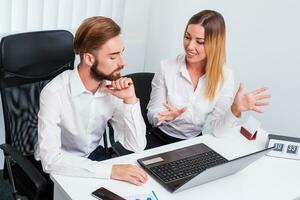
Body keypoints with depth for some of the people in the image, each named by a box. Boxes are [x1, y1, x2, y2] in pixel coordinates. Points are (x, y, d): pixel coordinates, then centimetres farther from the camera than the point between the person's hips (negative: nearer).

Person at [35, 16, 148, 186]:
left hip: (93, 157, 5)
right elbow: (50, 159, -33)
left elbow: (137, 147, -12)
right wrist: (110, 170, -39)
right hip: (59, 168, -4)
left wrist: (130, 100, -23)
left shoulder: (113, 88, -11)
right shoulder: (54, 93, -26)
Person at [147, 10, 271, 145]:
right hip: (161, 141, -1)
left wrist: (235, 110, -27)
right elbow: (152, 115, -7)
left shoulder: (225, 76, -8)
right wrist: (166, 116, -27)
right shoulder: (167, 68, -12)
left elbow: (217, 130, -10)